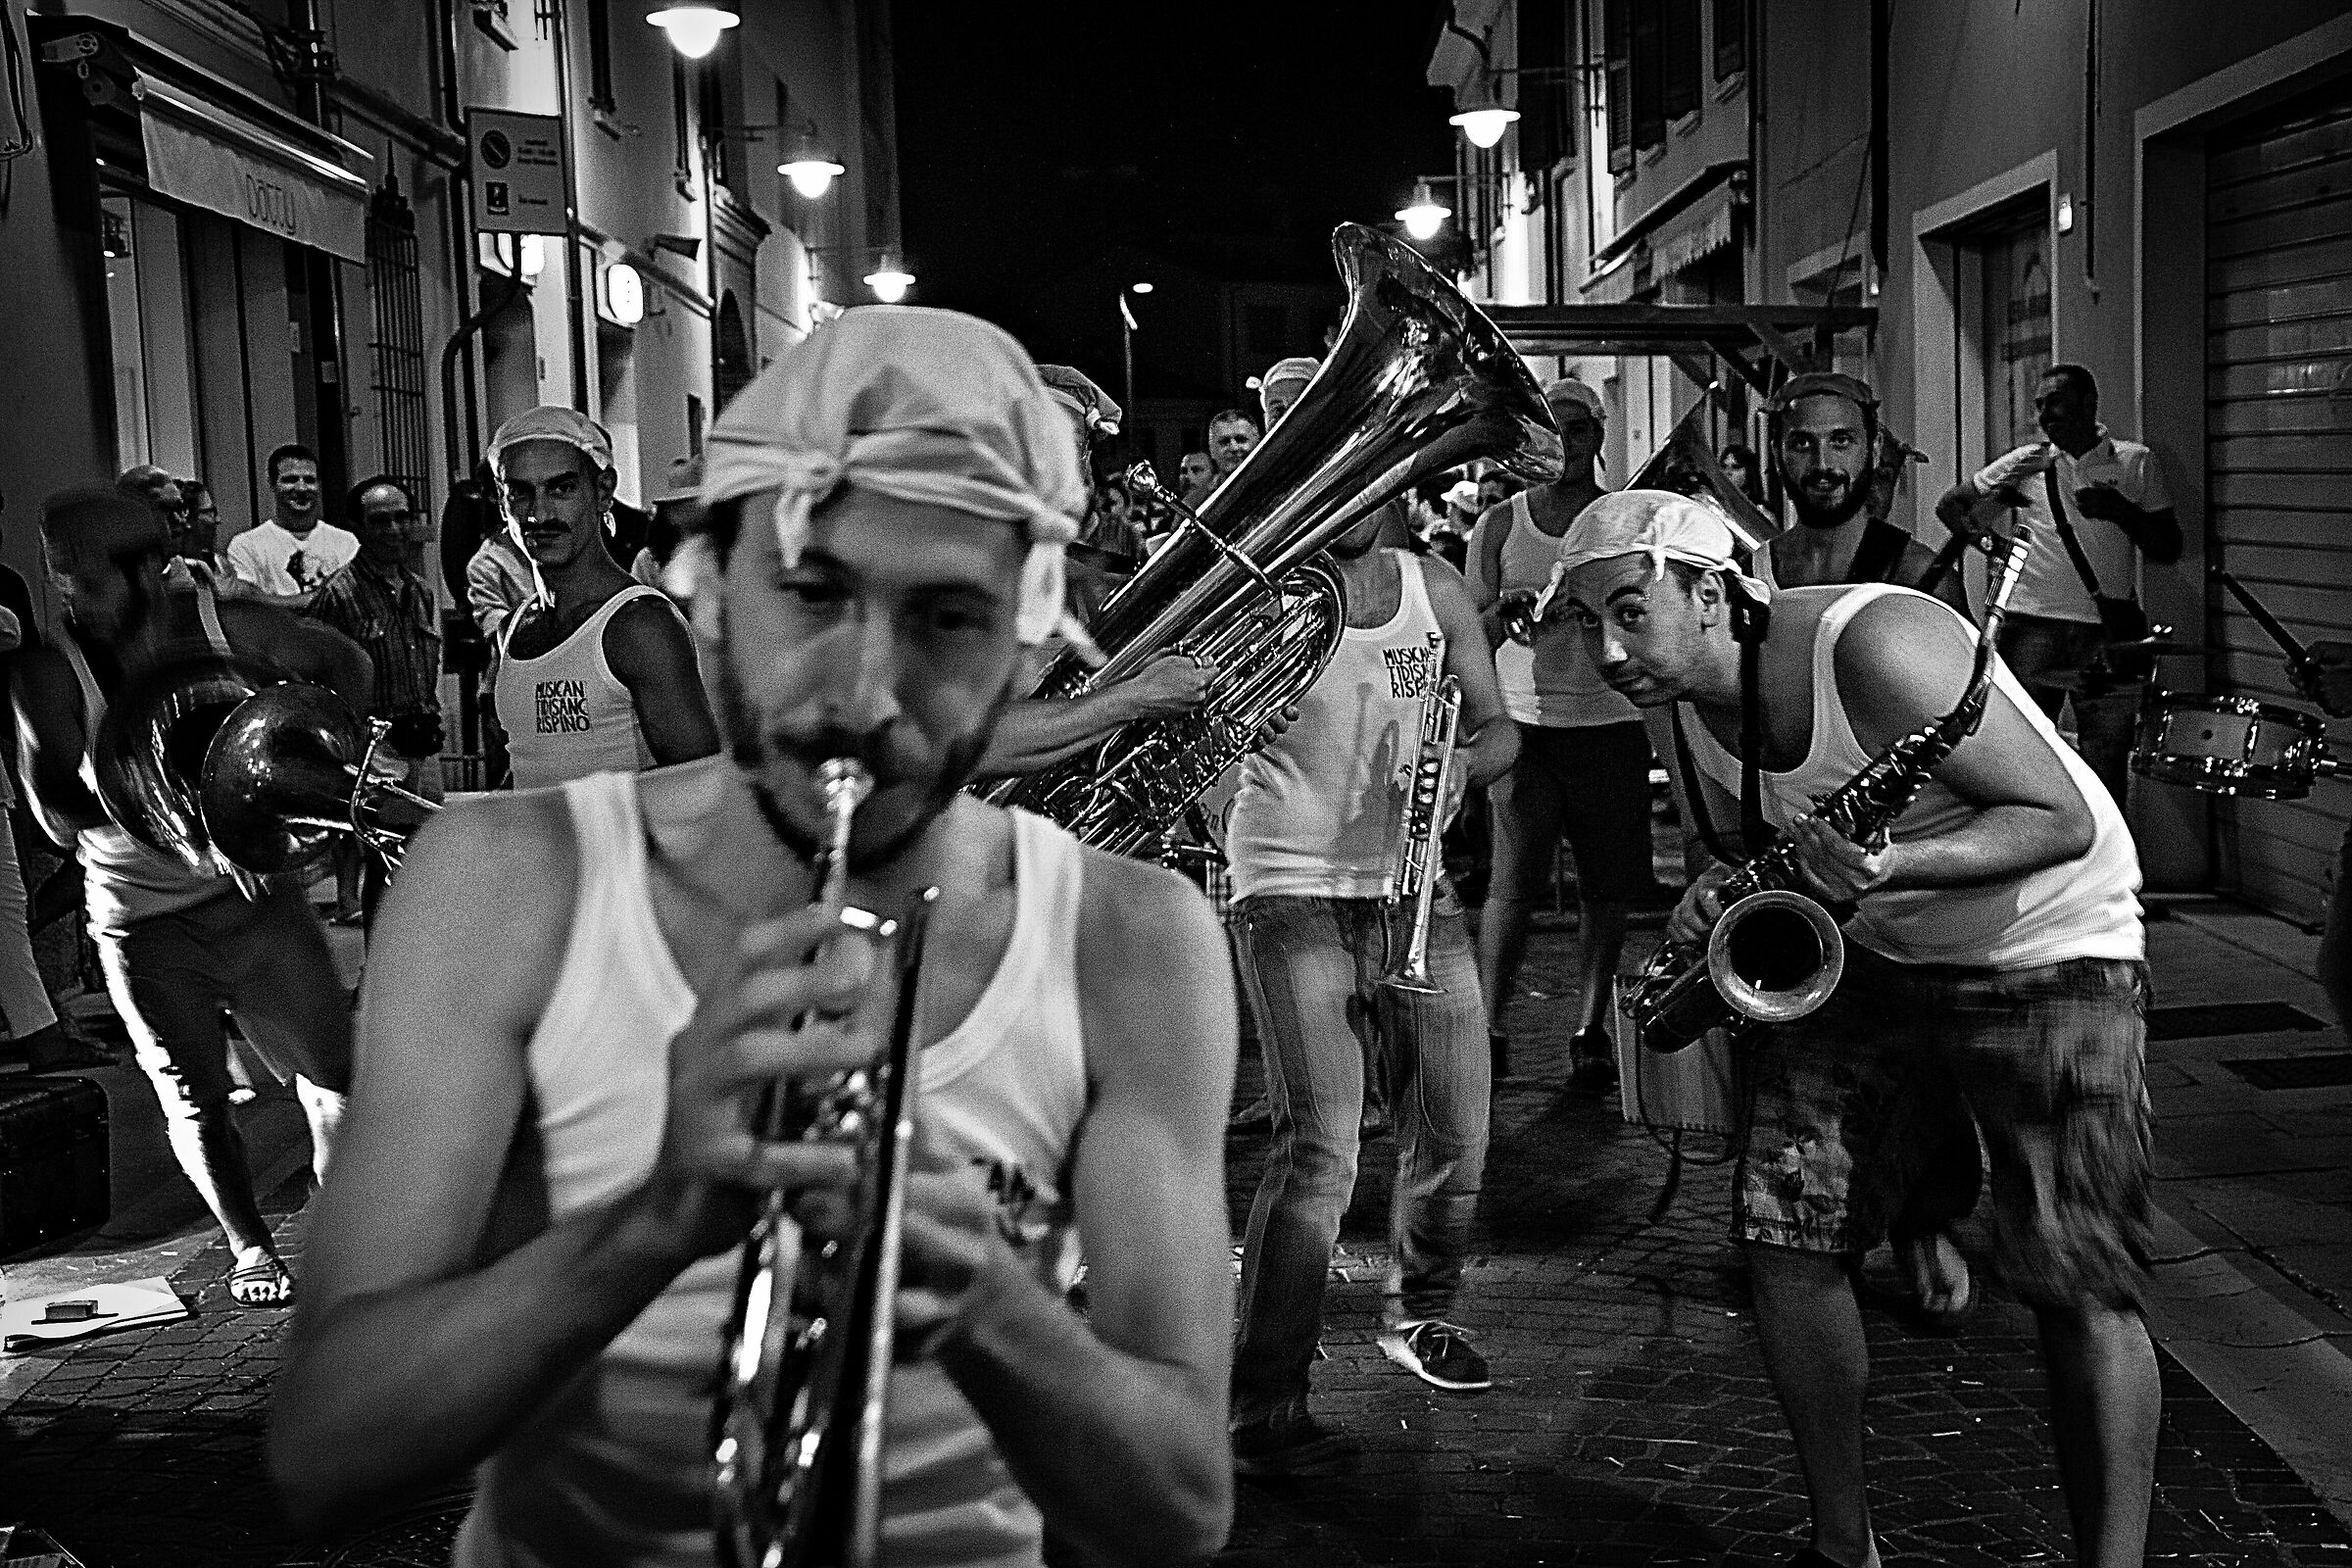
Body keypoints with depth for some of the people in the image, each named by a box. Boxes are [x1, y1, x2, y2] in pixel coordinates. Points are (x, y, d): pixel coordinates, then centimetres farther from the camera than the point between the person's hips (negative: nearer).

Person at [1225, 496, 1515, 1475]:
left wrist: (1465, 763, -10)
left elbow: (1497, 727, 13)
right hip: (1294, 891, -6)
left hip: (1413, 889, 6)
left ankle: (1419, 1316, 41)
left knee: (1456, 1135, 13)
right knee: (1319, 1151, -15)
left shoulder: (1436, 590, 9)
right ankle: (1263, 1412, -7)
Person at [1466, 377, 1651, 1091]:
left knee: (1607, 887, 2)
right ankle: (1490, 1027, 0)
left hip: (1613, 724, 1)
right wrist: (1505, 611, -14)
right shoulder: (1500, 525, 7)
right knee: (1514, 884, -8)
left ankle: (1590, 1033, 12)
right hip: (1525, 724, -1)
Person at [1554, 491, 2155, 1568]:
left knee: (2081, 1289, -13)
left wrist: (1892, 866, -39)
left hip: (2047, 953, -6)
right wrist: (1722, 904, -9)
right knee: (1782, 1238, -2)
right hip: (1867, 952, 7)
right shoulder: (1694, 704, -3)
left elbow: (2062, 819, -25)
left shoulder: (1874, 649, -28)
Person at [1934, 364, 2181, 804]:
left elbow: (2168, 550, 7)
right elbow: (1949, 505, 18)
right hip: (2032, 630, 1)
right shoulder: (2026, 462, 11)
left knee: (2106, 775, -1)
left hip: (2108, 635, -1)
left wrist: (2121, 510, -10)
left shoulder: (2137, 462, 9)